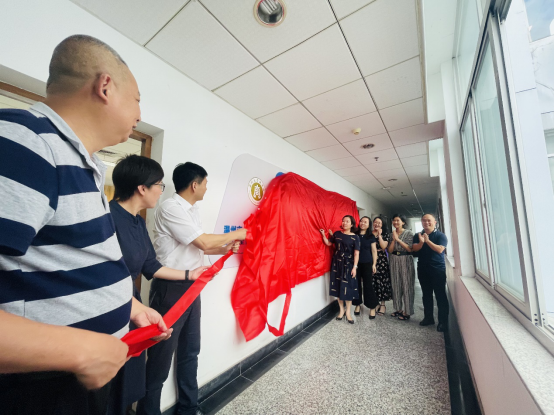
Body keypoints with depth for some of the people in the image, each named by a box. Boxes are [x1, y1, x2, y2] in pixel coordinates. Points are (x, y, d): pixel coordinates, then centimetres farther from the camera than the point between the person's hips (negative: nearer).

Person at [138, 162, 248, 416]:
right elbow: (204, 242, -21)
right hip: (171, 289, -8)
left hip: (192, 286, 9)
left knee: (190, 351, 20)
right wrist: (237, 233, -9)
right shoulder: (171, 208, -17)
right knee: (161, 357, 10)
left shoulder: (192, 210, 10)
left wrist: (225, 249, 4)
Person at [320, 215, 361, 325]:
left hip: (348, 264, -2)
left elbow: (356, 253, -6)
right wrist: (323, 235, -6)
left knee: (348, 287, 1)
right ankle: (341, 310, 22)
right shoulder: (337, 234, 4)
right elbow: (328, 243, 10)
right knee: (338, 286, 7)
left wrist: (355, 267, -11)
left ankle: (348, 312, 17)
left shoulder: (355, 237, -4)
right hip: (337, 263, 3)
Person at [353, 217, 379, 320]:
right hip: (356, 263, 1)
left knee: (368, 285, 2)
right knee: (357, 284, 8)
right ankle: (358, 305, 24)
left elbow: (374, 251, 3)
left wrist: (374, 264, -1)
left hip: (367, 263, -1)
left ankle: (372, 307, 18)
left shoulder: (371, 236, 2)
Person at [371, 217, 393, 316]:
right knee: (373, 281, 2)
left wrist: (379, 235, -10)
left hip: (382, 260, -1)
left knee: (382, 281, -1)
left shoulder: (385, 234, 5)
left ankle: (383, 304, 13)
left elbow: (384, 246, -10)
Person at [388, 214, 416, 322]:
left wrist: (398, 239, -15)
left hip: (406, 261, -4)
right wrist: (394, 239, -9)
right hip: (394, 261, 4)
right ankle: (399, 309, 21)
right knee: (396, 285, 9)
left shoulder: (408, 233, -3)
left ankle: (407, 312, 12)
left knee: (407, 285, 1)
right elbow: (390, 250, 3)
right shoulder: (392, 235, 9)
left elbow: (410, 249, -11)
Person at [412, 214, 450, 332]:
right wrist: (421, 242, -23)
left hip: (438, 269, -4)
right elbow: (415, 248, -6)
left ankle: (443, 321, 12)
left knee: (440, 295, 1)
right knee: (426, 294, 12)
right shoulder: (417, 236, 7)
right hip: (423, 269, 4)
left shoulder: (441, 236, -3)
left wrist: (427, 240, -23)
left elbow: (439, 249, -16)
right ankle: (428, 318, 24)